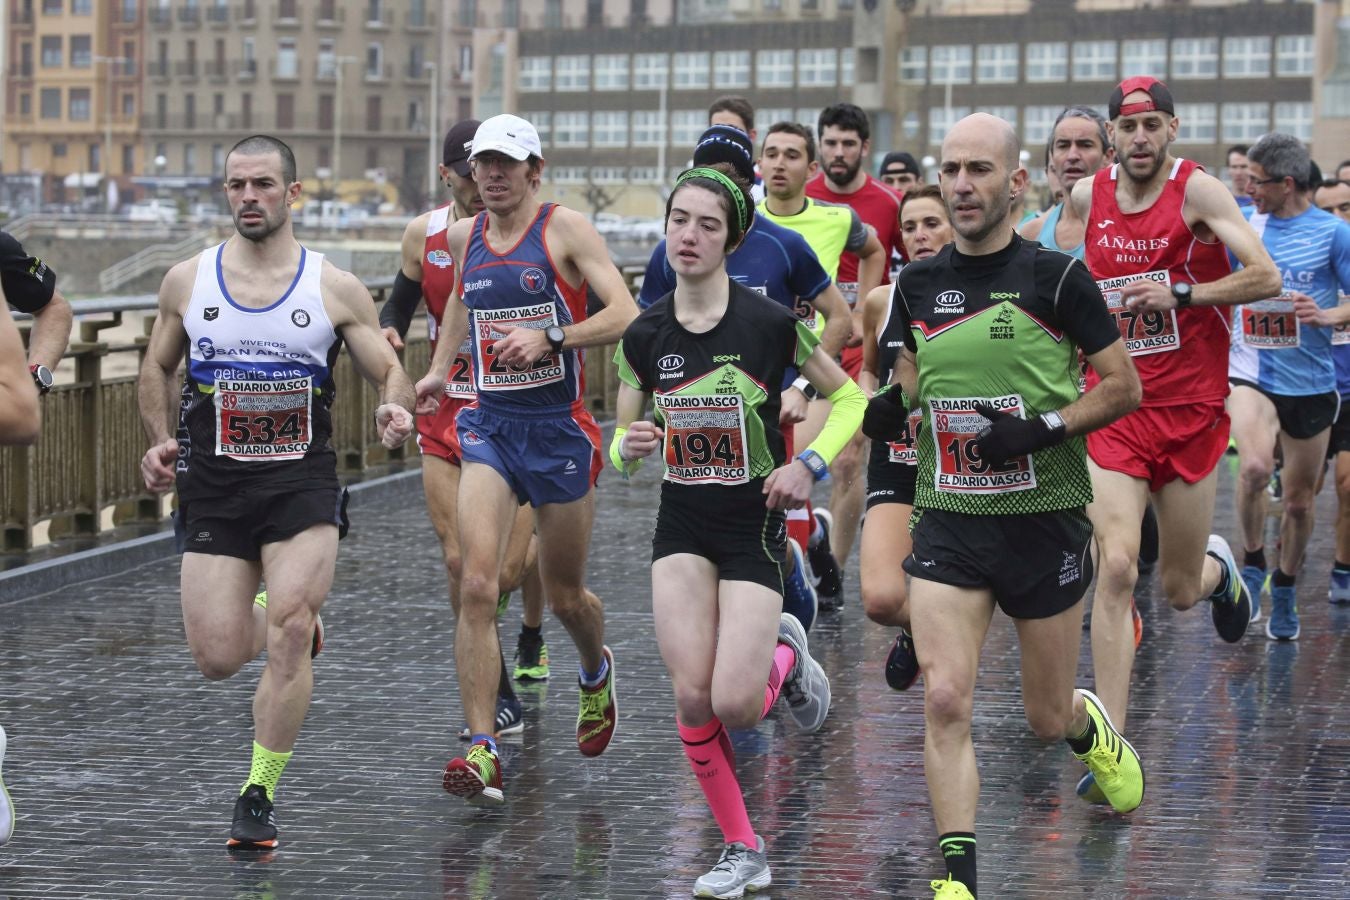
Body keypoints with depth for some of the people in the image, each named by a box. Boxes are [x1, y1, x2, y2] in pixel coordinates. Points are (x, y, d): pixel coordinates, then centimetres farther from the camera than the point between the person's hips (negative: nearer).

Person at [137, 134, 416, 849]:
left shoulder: (335, 289, 1)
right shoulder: (187, 281, 5)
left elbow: (389, 370, 5)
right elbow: (156, 370, 20)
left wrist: (393, 409, -17)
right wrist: (161, 442, 6)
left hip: (303, 485, -2)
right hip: (212, 488, 2)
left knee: (290, 636, -18)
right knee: (217, 661, -4)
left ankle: (259, 796, -3)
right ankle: (286, 620, 33)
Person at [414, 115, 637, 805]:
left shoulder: (565, 229, -7)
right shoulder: (464, 237, 8)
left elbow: (625, 315, -15)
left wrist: (549, 338, -26)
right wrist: (440, 367, 21)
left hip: (560, 428, -3)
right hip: (489, 425, 3)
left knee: (563, 595, 12)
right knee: (477, 586, -16)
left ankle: (596, 673, 48)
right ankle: (482, 753, -18)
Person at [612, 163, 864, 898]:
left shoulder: (771, 325, -13)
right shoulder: (643, 336, -2)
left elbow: (849, 398, 0)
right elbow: (622, 440, 7)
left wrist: (810, 464, -15)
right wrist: (630, 447, -16)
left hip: (754, 527, -3)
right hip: (681, 527, 3)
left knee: (735, 706, -12)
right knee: (692, 697, -10)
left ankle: (786, 657, 25)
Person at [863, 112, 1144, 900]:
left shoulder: (1056, 276, -8)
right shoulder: (918, 284, 5)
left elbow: (1125, 387, -4)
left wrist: (1046, 429, -19)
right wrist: (895, 408, -3)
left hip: (1044, 520, -2)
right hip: (949, 520, 2)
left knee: (1047, 718, 11)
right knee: (945, 700, -13)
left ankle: (1093, 727, 48)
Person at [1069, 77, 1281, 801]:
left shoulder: (1199, 191, -8)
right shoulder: (1086, 197, 4)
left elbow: (1266, 278, -17)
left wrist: (1181, 293, -24)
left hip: (1190, 410, -2)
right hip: (1114, 408, 2)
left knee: (1180, 590, 9)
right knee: (1116, 570, -14)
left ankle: (1218, 567, 48)